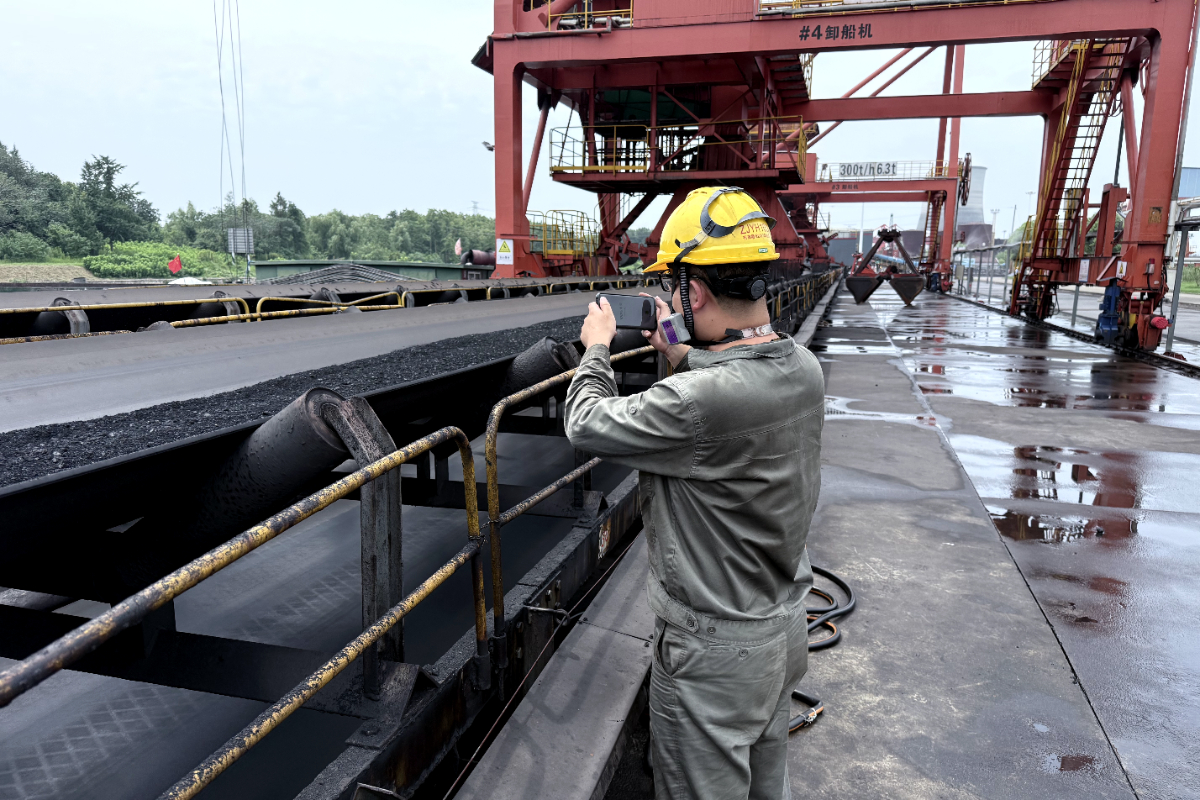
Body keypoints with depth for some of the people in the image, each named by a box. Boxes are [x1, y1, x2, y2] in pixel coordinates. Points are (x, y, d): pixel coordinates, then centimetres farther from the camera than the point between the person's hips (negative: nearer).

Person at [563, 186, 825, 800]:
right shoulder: (803, 368, -7)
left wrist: (596, 348, 0)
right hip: (786, 627, 8)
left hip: (714, 653, -7)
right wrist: (680, 354, 14)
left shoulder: (695, 404, -34)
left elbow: (587, 425, -18)